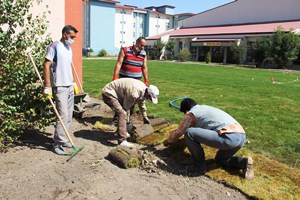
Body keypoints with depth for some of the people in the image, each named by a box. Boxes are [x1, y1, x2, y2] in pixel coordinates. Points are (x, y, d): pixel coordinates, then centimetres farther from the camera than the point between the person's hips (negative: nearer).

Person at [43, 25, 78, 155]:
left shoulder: (69, 48, 15)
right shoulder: (54, 46, -9)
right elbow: (46, 66, -14)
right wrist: (47, 86, -18)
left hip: (70, 86, 8)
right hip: (60, 86, -8)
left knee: (69, 115, 8)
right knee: (63, 115, -10)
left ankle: (63, 139, 18)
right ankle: (58, 144, -1)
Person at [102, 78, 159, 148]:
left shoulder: (143, 88, 0)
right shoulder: (134, 93, -30)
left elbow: (141, 103, 18)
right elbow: (126, 107, -17)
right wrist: (128, 122, -4)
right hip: (108, 93, -10)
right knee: (122, 114, -22)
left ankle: (122, 132, 34)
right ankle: (122, 141, -23)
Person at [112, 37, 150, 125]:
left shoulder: (143, 54, 5)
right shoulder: (125, 50, -6)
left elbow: (144, 68, 9)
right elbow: (119, 64, -10)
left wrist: (146, 81, 6)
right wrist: (115, 78, -17)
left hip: (136, 80, 3)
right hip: (124, 79, -2)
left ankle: (129, 116, 16)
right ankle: (116, 117, 16)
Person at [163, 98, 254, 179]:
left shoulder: (191, 113, 6)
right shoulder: (205, 108, 30)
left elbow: (178, 132, 14)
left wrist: (167, 141, 34)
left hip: (229, 138, -9)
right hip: (241, 137, 9)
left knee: (189, 133, -6)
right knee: (220, 160, 32)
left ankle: (200, 166, 5)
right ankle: (243, 162, 7)